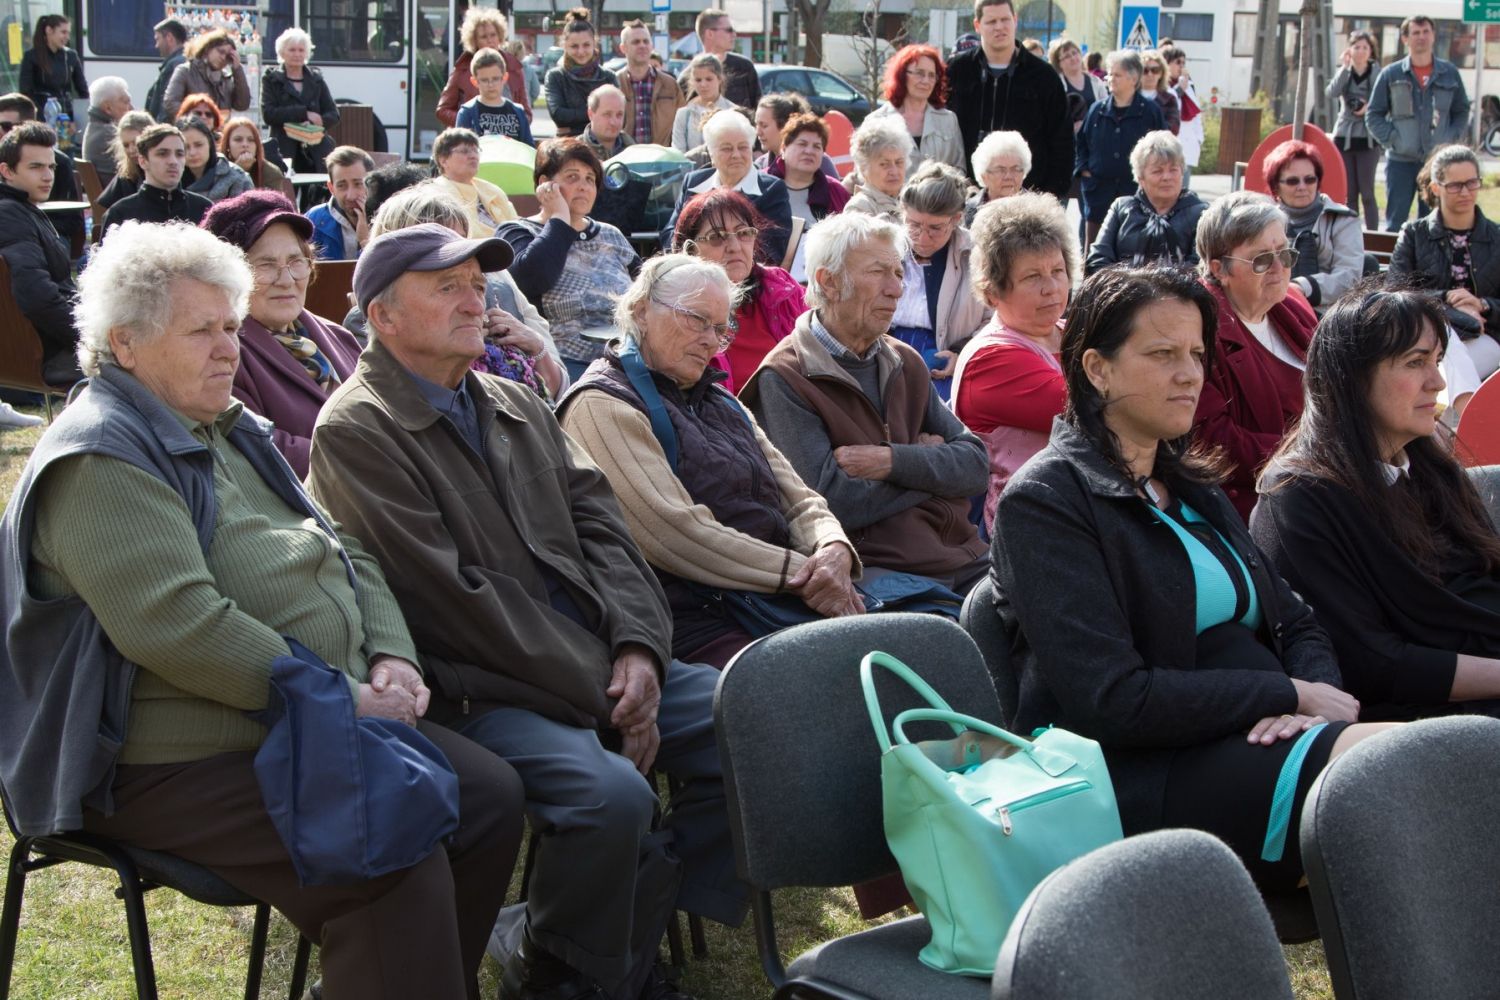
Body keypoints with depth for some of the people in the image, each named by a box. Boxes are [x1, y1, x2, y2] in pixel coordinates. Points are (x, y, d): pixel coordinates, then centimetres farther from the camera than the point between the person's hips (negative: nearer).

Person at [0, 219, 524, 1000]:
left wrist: (392, 657, -2)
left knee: (491, 795, -2)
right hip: (181, 761, -9)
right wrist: (340, 697, -21)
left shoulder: (229, 431, 17)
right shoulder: (100, 460, -13)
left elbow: (342, 554, 17)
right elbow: (177, 625, -25)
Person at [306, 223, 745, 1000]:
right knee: (609, 790, -31)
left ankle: (652, 928, 6)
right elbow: (454, 597, -15)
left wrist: (637, 649, -8)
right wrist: (597, 693, -15)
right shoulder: (354, 432, -7)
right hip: (475, 694, -8)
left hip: (600, 664, 8)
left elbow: (597, 522, 10)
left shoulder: (514, 405, 18)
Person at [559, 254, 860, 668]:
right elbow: (675, 534, -13)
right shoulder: (601, 405, -1)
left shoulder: (722, 403, 27)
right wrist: (801, 574, -13)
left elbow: (800, 502, 20)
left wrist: (835, 551, -4)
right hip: (695, 622, -8)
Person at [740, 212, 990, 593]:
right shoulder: (784, 379, -4)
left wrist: (893, 462, -11)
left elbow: (976, 464, 8)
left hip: (962, 557, 7)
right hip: (874, 568, -7)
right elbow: (831, 501, -14)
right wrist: (928, 462, 0)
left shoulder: (906, 363, 17)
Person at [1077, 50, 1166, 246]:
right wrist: (1083, 169, 6)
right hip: (1099, 190, 3)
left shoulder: (1150, 111, -1)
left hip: (1136, 191, -3)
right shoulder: (1097, 110, 8)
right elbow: (1080, 141, 18)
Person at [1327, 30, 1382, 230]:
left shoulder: (1378, 73, 2)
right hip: (1344, 137, 3)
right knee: (1348, 193, 5)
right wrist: (1345, 67, -13)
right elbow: (1330, 93, -11)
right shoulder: (1343, 73, 8)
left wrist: (1370, 107, -17)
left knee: (1367, 192, -6)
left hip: (1368, 139, -3)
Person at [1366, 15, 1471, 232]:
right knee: (1396, 221, 1)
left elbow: (1462, 112, 14)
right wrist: (1391, 139, -8)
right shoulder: (1391, 74, 3)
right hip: (1401, 161, -1)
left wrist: (1451, 140, -1)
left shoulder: (1450, 73, 7)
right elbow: (1373, 115, 4)